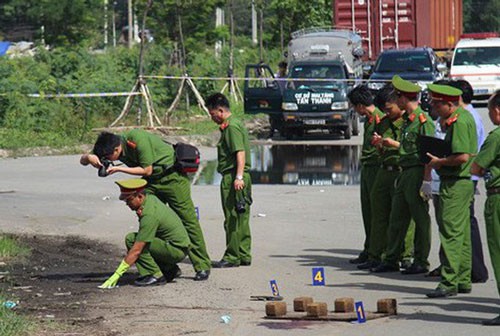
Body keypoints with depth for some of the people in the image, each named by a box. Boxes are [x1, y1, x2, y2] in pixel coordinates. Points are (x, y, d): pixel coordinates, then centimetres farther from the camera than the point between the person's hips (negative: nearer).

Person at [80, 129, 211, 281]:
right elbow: (83, 160, -2)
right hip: (152, 181, 7)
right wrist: (89, 157, -26)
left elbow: (147, 170, -23)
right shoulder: (110, 145, -8)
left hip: (172, 176, -7)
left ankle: (203, 267, -1)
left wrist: (119, 169, -26)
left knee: (187, 218, -7)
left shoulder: (138, 140, -30)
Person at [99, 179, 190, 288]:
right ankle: (170, 269, 13)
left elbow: (136, 251, -28)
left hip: (177, 250, -10)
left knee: (132, 240, -20)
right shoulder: (151, 198, 2)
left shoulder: (149, 216, -26)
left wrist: (117, 274, -26)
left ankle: (156, 275, -12)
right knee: (130, 237, 10)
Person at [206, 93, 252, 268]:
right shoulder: (232, 125, 19)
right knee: (241, 220, 12)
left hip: (232, 178, -10)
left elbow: (240, 153, -21)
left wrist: (238, 177, -27)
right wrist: (239, 177, 19)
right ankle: (244, 255, 17)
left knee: (233, 219, -6)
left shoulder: (232, 127, -12)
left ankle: (232, 257, -3)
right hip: (237, 177, 10)